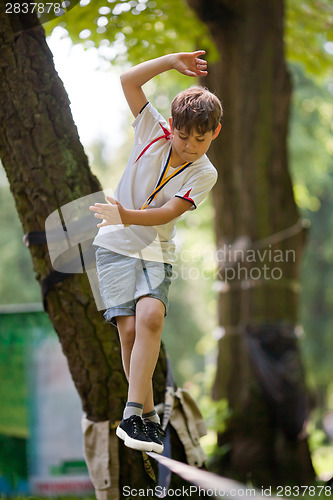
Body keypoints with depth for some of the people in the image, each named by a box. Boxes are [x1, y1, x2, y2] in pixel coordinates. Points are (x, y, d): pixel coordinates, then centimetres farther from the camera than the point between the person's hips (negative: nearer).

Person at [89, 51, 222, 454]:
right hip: (115, 245, 0)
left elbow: (167, 213, -15)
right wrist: (173, 61, -9)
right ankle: (148, 416, 2)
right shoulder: (154, 133, -1)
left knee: (151, 316, -25)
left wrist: (128, 217, -31)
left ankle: (133, 416, -25)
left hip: (156, 253, 0)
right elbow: (128, 81, -3)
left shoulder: (204, 174, -4)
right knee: (129, 329, -12)